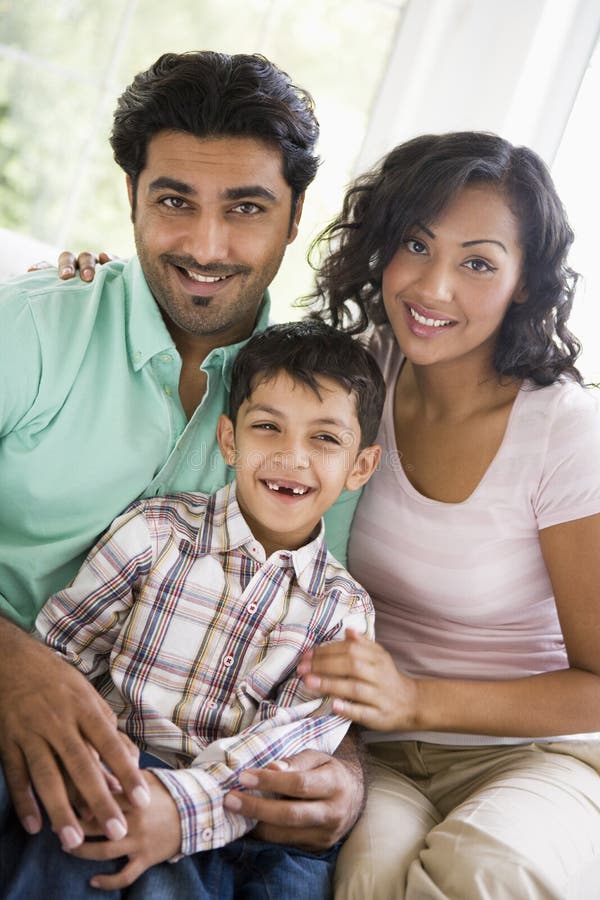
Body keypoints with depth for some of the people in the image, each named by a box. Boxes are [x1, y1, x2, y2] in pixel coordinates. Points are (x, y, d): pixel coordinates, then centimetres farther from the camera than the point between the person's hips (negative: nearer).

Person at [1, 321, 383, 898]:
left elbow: (293, 739, -8)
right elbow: (56, 653, 3)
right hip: (109, 804, -2)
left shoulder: (345, 611, 5)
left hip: (238, 825, 2)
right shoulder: (153, 533, 2)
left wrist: (186, 802, -26)